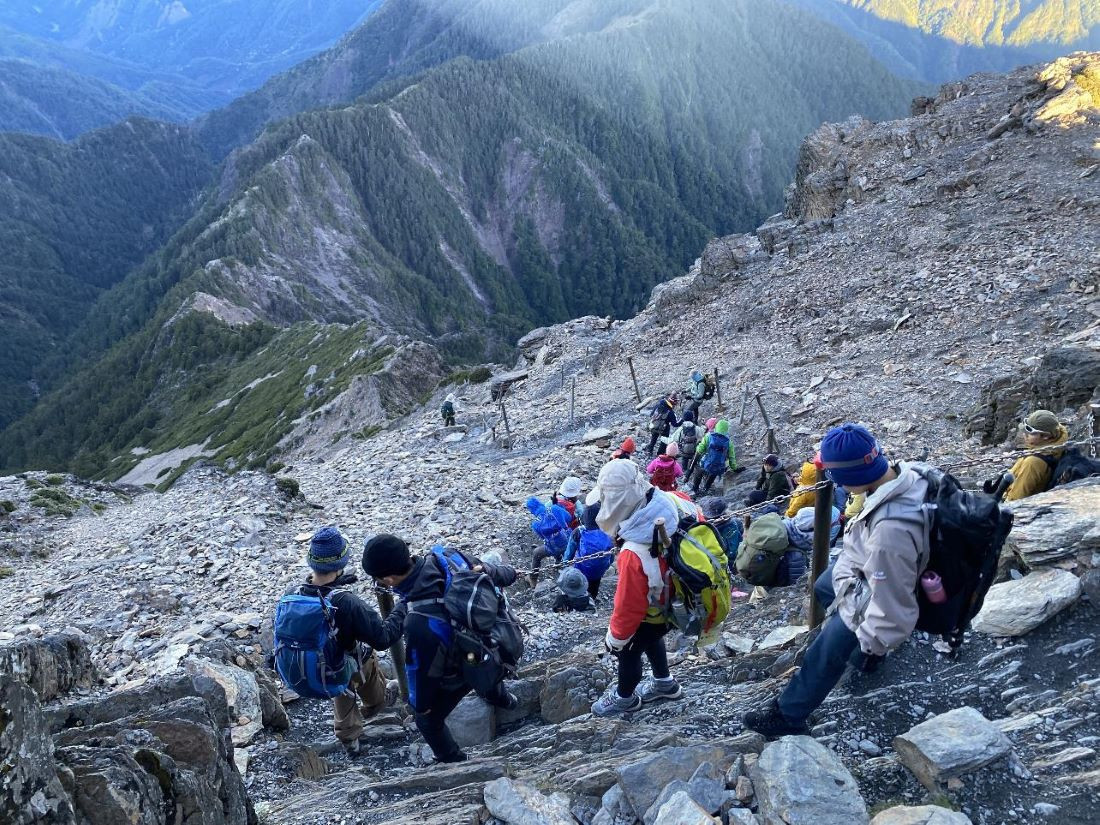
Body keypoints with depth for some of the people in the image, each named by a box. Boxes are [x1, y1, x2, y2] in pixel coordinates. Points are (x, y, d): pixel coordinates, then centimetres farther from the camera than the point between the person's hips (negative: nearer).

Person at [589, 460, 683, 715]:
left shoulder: (634, 554, -45)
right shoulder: (666, 506, -26)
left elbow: (628, 606, -30)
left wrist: (615, 637, -10)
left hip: (651, 612, -7)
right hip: (670, 597, 7)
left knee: (627, 650, 22)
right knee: (651, 638, 34)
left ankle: (625, 698, 48)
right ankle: (664, 682, 57)